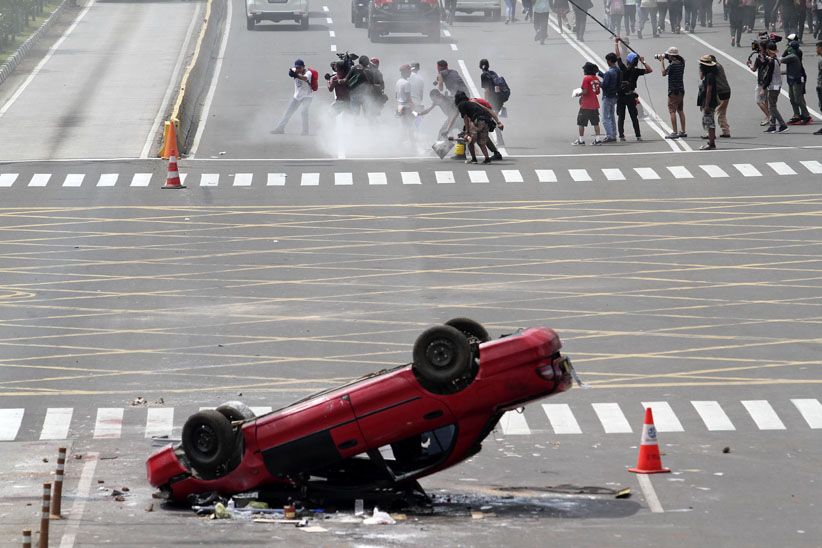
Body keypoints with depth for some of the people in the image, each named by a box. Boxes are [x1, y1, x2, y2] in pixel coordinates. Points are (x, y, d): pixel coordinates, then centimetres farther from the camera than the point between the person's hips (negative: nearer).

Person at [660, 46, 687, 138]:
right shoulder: (681, 63, 5)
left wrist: (662, 62, 2)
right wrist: (667, 60, 17)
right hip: (681, 90, 8)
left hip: (673, 91, -8)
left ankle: (674, 132, -11)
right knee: (680, 110, 14)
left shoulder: (672, 65, -18)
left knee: (672, 111, -6)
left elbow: (664, 73, -7)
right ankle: (683, 131, 16)